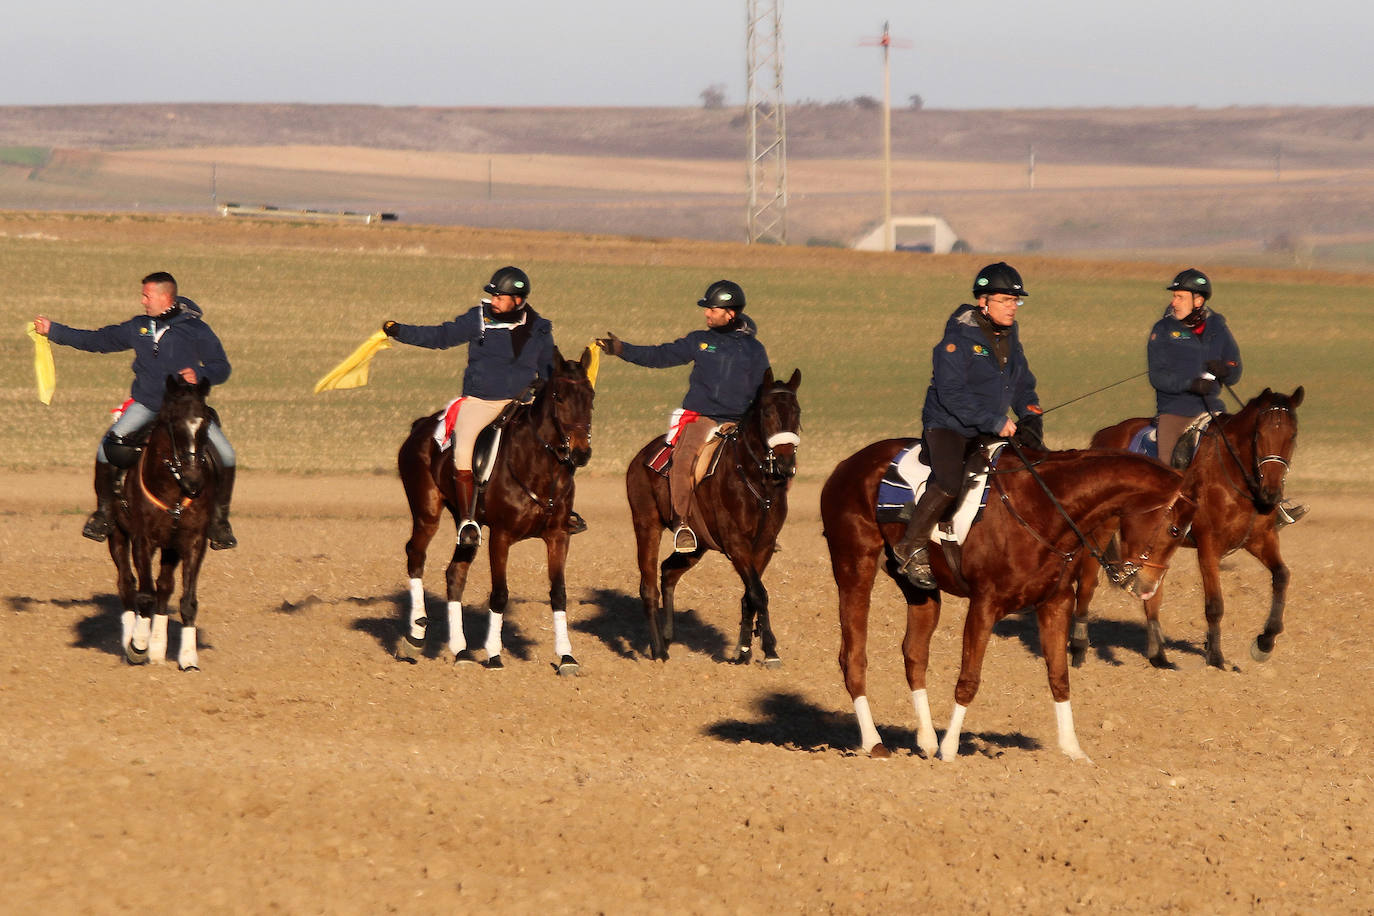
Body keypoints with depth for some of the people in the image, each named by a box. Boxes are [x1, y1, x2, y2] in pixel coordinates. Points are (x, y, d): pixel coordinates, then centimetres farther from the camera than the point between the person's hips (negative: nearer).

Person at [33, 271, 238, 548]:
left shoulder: (196, 329, -2)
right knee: (108, 447, -19)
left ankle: (219, 518, 2)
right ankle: (104, 511, -3)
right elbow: (98, 341, 16)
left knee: (226, 456, -16)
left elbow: (221, 367, 2)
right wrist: (53, 331, 15)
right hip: (146, 404, 2)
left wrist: (200, 375, -19)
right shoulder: (137, 327, 8)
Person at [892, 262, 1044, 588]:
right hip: (948, 426, -8)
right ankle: (912, 548, -17)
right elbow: (952, 393, -20)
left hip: (989, 433, 8)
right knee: (949, 481, -30)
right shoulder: (958, 339, -13)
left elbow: (1024, 387, 20)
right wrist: (995, 422, -23)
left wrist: (1031, 420, 0)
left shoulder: (1010, 338, 12)